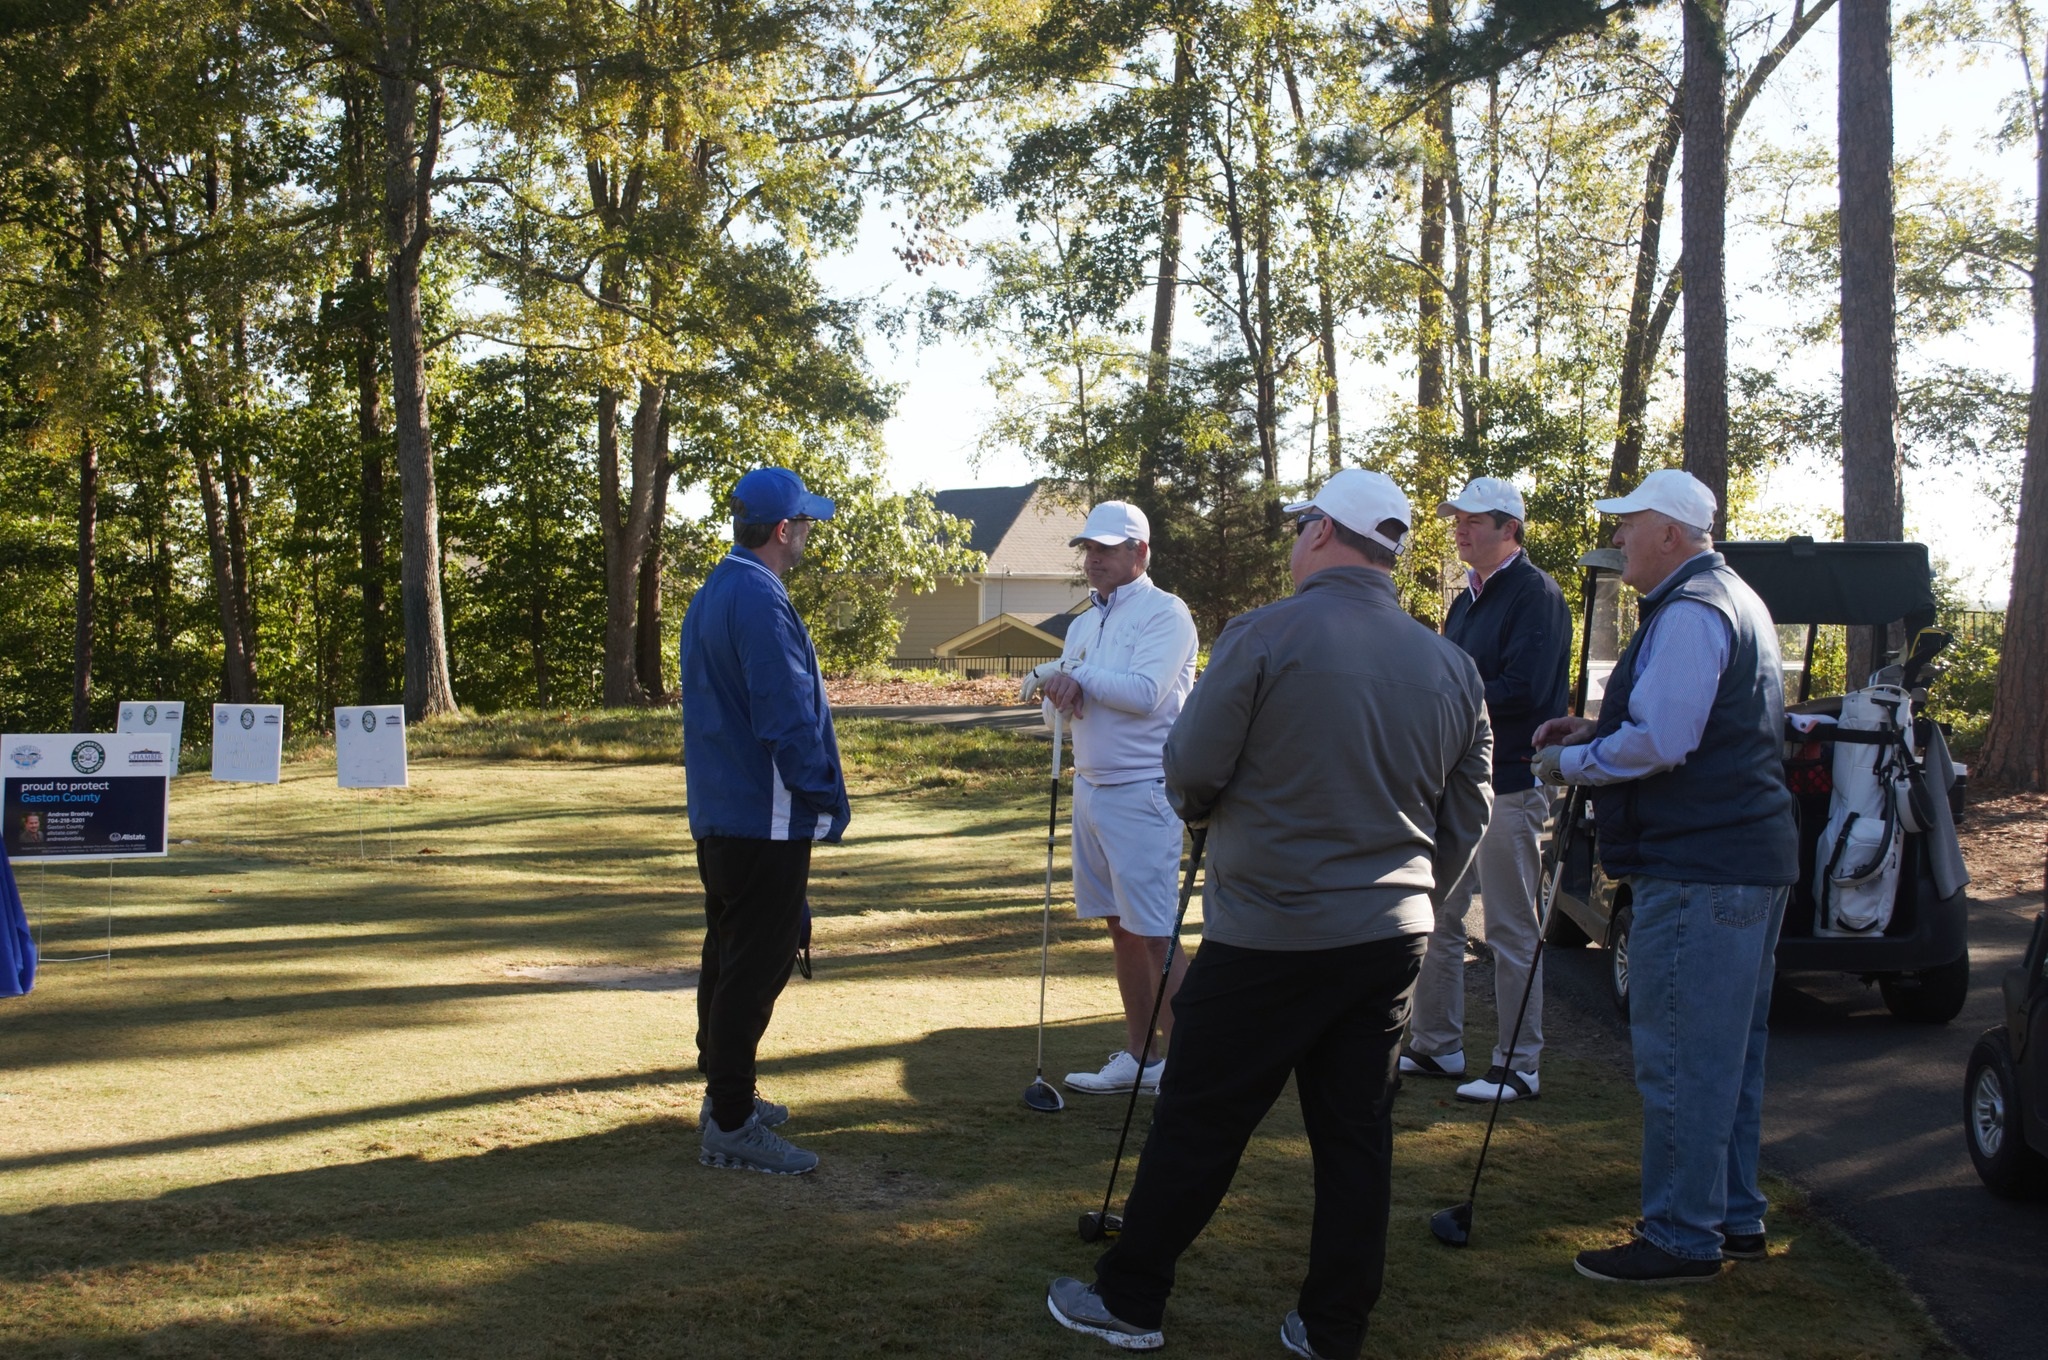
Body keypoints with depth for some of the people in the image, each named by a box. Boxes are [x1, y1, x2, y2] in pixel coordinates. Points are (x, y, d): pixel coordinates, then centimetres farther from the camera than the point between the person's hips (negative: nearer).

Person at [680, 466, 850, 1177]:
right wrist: (828, 798, -13)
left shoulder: (709, 595, 14)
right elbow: (788, 716, -23)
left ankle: (726, 1095, 30)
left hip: (717, 814, 11)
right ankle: (731, 1125, -2)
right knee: (755, 966, -5)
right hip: (766, 819, -10)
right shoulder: (760, 603, -19)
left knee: (729, 955, 19)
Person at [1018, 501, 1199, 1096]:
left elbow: (1144, 691, -22)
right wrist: (1063, 690, -9)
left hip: (1141, 794, -8)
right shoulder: (1084, 624, 16)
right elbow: (1056, 701, 15)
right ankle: (1138, 1057, 19)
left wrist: (1074, 676, -11)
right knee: (1120, 928, 12)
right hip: (1090, 787, 8)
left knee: (1154, 934, -8)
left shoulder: (1165, 614, -9)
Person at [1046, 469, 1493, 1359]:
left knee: (1197, 1125, 6)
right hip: (1392, 938, 5)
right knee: (1356, 1132, 12)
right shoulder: (1451, 667, 6)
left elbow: (1190, 776, -11)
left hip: (1269, 936, -5)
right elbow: (1466, 818, 11)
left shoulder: (1265, 637, -13)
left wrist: (1205, 806, 12)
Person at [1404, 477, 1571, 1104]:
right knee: (1438, 920, 13)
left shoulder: (1535, 594, -10)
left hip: (1509, 786, -9)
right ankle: (1436, 1046, 24)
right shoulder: (1466, 601, 18)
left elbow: (1525, 690, -20)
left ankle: (1520, 1067, 4)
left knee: (1511, 930, -3)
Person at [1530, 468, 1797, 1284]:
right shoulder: (1733, 602, 19)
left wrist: (1570, 764, -8)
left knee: (1679, 1057, -5)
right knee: (1730, 1053, 17)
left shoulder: (1689, 613, -16)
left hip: (1697, 871, -11)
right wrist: (1596, 731, 14)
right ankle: (1733, 1217, 26)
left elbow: (1661, 742, -24)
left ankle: (1683, 1237, 0)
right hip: (1749, 857, 11)